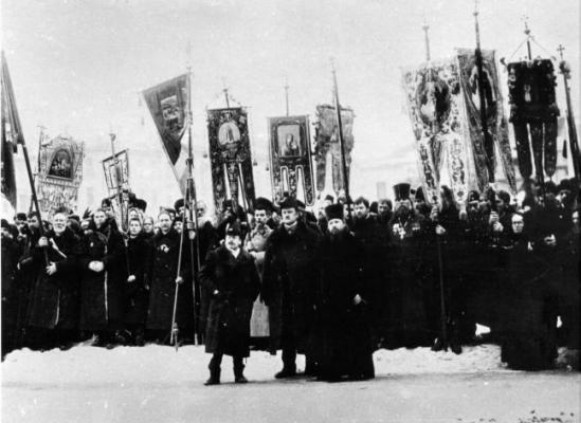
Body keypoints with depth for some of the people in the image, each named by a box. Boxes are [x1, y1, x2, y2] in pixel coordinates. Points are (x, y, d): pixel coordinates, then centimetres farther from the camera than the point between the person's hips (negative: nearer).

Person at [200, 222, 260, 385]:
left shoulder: (247, 258, 9)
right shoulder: (215, 255, 3)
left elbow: (255, 282, 15)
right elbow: (203, 275, 4)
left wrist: (250, 298, 5)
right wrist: (214, 289, -6)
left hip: (241, 305, 2)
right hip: (221, 303, -2)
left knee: (240, 339, 4)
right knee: (218, 339, -5)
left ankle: (239, 373, 14)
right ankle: (214, 374, 0)